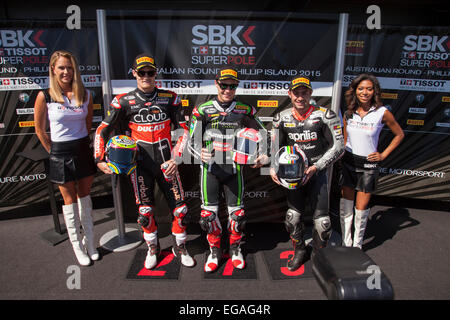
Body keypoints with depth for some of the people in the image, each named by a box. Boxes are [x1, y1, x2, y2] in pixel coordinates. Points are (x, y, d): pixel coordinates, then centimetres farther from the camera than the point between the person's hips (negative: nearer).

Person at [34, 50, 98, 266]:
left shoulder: (85, 94, 0)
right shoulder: (44, 96, -8)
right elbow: (39, 130, -1)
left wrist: (82, 142, 9)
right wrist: (54, 152, 1)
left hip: (84, 149, 3)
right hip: (61, 154, -3)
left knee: (85, 196, 13)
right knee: (70, 200, 7)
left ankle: (90, 242, 26)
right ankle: (77, 247, 21)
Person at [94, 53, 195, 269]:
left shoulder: (169, 98, 0)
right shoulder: (124, 102, 0)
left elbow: (183, 130, 2)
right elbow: (103, 130, 5)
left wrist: (175, 158, -8)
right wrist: (99, 160, -4)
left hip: (166, 163, 0)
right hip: (141, 165, 0)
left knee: (180, 209, 1)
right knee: (145, 212, 7)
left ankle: (179, 247, 26)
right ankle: (152, 249, 32)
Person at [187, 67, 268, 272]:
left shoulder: (245, 111, 3)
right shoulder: (202, 110, 0)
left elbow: (262, 134, 13)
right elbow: (192, 141, -1)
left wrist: (262, 155, -4)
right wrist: (200, 153, -22)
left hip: (234, 169, 1)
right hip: (210, 168, 0)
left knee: (237, 212, 7)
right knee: (209, 213, 4)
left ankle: (235, 249, 31)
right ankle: (214, 250, 27)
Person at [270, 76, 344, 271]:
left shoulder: (325, 116, -12)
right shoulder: (282, 118, -1)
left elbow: (338, 147, -9)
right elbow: (276, 147, 7)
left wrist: (316, 167, -17)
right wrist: (274, 168, -9)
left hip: (317, 173, -2)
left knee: (321, 220, -1)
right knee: (293, 216, 6)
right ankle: (299, 251, 32)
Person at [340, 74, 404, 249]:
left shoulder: (382, 113, -7)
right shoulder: (349, 113, 2)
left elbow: (399, 135, 5)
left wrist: (383, 155, 0)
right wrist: (342, 157, 11)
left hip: (368, 164, -3)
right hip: (348, 162, 3)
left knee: (361, 208, 3)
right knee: (346, 206, 7)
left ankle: (357, 245, 22)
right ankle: (345, 244, 22)